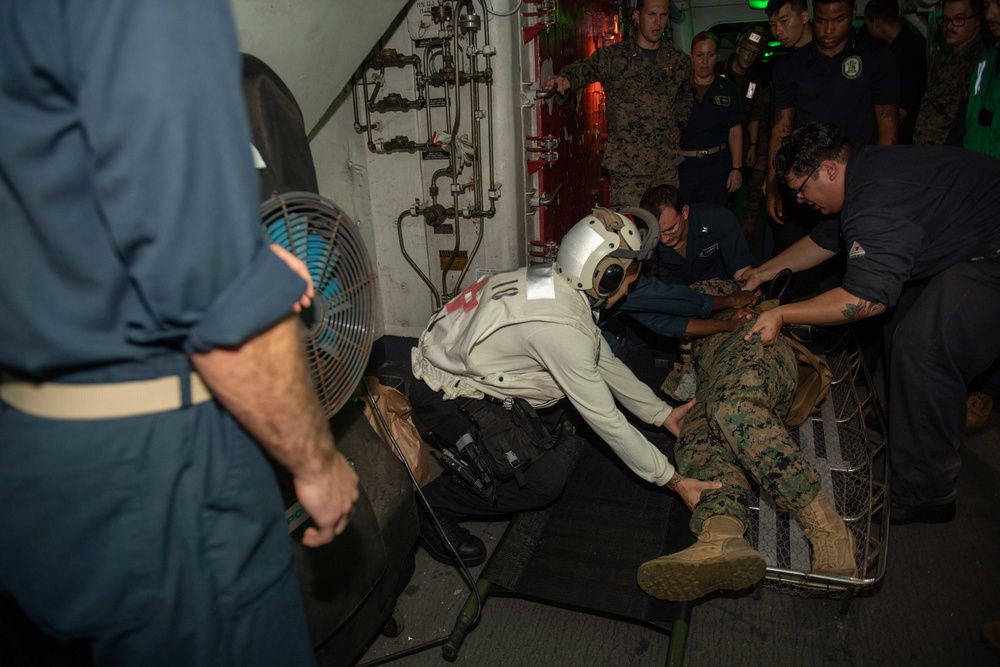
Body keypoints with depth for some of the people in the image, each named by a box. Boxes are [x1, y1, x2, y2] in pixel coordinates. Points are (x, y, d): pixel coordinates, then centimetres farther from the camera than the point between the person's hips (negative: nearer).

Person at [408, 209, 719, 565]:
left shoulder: (558, 284, -3)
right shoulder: (562, 326, -30)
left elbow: (606, 362, 9)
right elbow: (605, 419, -23)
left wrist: (662, 413, 15)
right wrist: (672, 480, -12)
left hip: (460, 360, 9)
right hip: (444, 396, -9)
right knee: (546, 480, -11)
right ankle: (434, 504, 1)